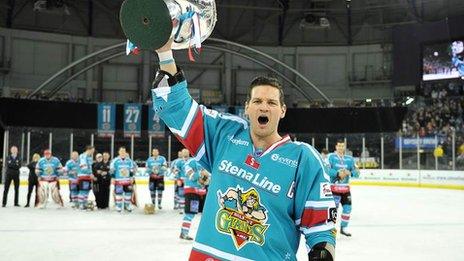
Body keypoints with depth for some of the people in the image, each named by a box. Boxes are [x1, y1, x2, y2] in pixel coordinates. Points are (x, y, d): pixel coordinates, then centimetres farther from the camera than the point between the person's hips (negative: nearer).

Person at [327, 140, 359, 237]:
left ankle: (343, 228, 27)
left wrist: (350, 173, -17)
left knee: (347, 208, 10)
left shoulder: (350, 158, 8)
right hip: (333, 187, -6)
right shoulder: (331, 157, -6)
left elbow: (356, 172, 4)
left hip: (345, 188, 6)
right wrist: (338, 173, -25)